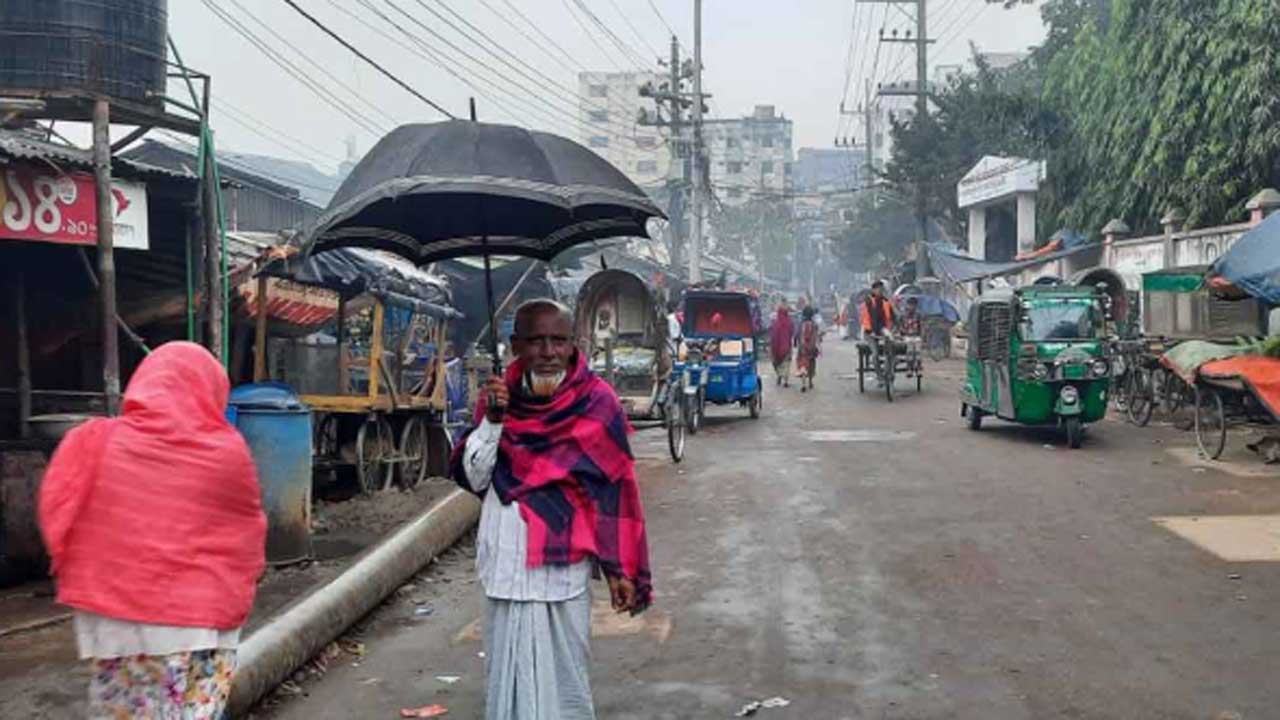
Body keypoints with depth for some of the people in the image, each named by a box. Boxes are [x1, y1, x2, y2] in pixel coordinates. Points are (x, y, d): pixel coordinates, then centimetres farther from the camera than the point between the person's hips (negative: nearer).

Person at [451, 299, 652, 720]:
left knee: (563, 669, 7)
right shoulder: (498, 397, 2)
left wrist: (620, 568, -4)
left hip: (564, 563, -2)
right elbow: (472, 479, -1)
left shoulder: (596, 402, -6)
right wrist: (492, 421, -15)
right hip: (506, 563, 3)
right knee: (510, 670, 9)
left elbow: (614, 489, -4)